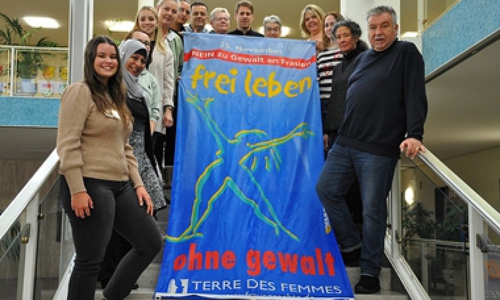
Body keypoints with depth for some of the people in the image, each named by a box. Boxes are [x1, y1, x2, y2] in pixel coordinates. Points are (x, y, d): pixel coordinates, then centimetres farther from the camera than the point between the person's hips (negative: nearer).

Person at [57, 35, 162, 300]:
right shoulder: (80, 91, -5)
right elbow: (67, 144, -14)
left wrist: (138, 183, 11)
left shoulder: (115, 97, 19)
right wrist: (77, 190, -20)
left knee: (151, 242, 11)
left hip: (119, 186, 9)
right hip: (89, 185, -9)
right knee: (90, 261, -3)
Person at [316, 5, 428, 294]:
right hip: (344, 143, 7)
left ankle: (370, 272, 14)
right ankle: (352, 245, 26)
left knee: (373, 210, 0)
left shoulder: (406, 52, -1)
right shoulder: (362, 58, 18)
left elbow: (415, 96, -12)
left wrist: (414, 134, -23)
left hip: (379, 150, -7)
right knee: (326, 190, 9)